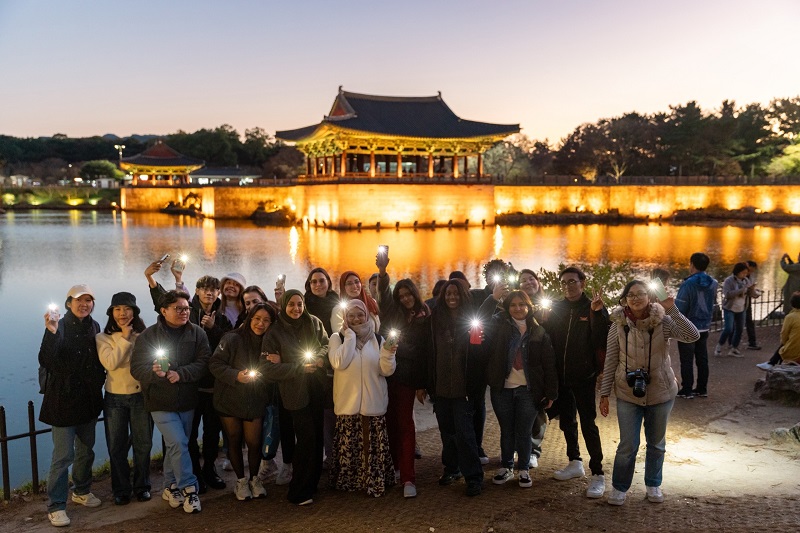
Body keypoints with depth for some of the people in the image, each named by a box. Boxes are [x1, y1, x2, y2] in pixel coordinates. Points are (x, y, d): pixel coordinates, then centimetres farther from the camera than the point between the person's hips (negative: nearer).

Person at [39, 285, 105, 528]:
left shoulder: (94, 327, 3)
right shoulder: (59, 327, -14)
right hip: (64, 399, -6)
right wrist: (51, 332, -38)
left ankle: (81, 491, 36)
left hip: (89, 398, 6)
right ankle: (56, 505, 9)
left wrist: (100, 380, 3)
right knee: (63, 454, -3)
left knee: (86, 450, 18)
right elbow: (46, 361, -27)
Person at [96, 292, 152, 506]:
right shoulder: (103, 337, -2)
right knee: (117, 447, 8)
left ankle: (142, 486, 26)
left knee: (143, 444, 8)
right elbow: (110, 362, -18)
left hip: (141, 395, 1)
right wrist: (125, 338, -16)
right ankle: (121, 490, 24)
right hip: (115, 398, 0)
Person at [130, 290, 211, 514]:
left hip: (187, 400, 3)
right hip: (161, 401, -3)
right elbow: (137, 367, -9)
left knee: (176, 445, 14)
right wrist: (154, 372, -29)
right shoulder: (148, 335, -6)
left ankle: (171, 487, 32)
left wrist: (179, 374, -21)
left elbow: (204, 363, -8)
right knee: (178, 444, -12)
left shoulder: (197, 333, -2)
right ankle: (189, 488, 2)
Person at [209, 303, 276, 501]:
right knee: (234, 440, 10)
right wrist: (236, 376, -25)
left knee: (254, 442, 2)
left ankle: (254, 478, 27)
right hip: (230, 400, -2)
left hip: (255, 401, 2)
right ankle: (241, 480, 29)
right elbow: (215, 363, -14)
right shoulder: (232, 339, -14)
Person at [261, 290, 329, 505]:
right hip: (296, 392, -4)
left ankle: (312, 482, 28)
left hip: (317, 389, 4)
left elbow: (326, 344, 10)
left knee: (317, 436, 10)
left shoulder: (314, 323, 4)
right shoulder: (275, 333, -5)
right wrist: (300, 368, -15)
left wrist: (321, 357, -12)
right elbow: (269, 368, -9)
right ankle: (299, 491, 9)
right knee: (307, 438, -5)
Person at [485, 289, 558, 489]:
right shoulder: (499, 325, 2)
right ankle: (506, 467, 26)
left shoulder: (538, 332, 1)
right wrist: (493, 298, -20)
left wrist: (550, 393, -3)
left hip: (528, 390, -1)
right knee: (506, 431, 12)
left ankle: (523, 470, 22)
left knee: (524, 432, 6)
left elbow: (549, 364, 0)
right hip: (502, 389, 1)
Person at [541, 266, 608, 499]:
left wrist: (597, 313, -29)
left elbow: (601, 341, -19)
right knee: (566, 420, 16)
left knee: (588, 423, -4)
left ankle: (598, 474, 6)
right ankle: (575, 462, 33)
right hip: (560, 376, 5)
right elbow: (547, 338, 6)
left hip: (583, 376, -5)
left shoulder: (594, 309, -7)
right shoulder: (557, 309, 5)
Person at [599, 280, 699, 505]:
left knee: (656, 443, 17)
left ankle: (653, 485, 37)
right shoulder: (618, 325, -8)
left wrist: (672, 310, -30)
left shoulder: (663, 321, -11)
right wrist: (604, 394, -3)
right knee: (628, 445, 1)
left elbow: (693, 336, -25)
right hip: (628, 394, -1)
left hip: (660, 393, 1)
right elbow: (610, 362, -4)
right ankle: (619, 487, 21)